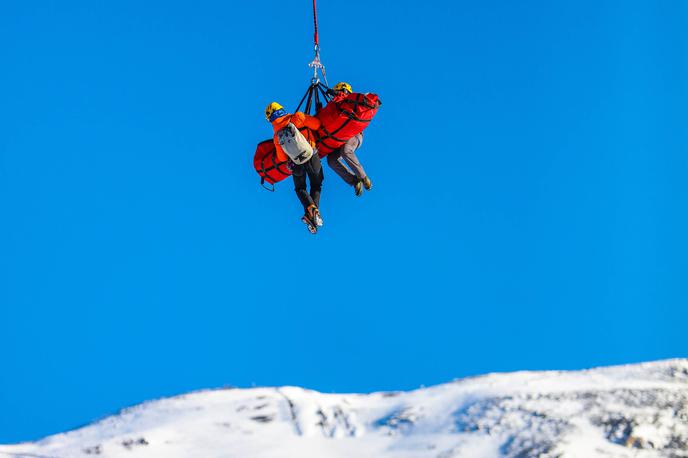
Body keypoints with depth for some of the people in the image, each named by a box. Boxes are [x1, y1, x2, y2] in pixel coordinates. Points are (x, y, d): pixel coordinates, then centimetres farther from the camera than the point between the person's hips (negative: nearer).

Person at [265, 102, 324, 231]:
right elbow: (317, 124, -5)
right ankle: (315, 209, -8)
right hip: (312, 156, -1)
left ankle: (309, 207, -10)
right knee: (316, 186, 19)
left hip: (296, 162, 1)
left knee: (300, 188, 21)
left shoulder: (277, 135, 5)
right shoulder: (297, 117, -4)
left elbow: (282, 158, 5)